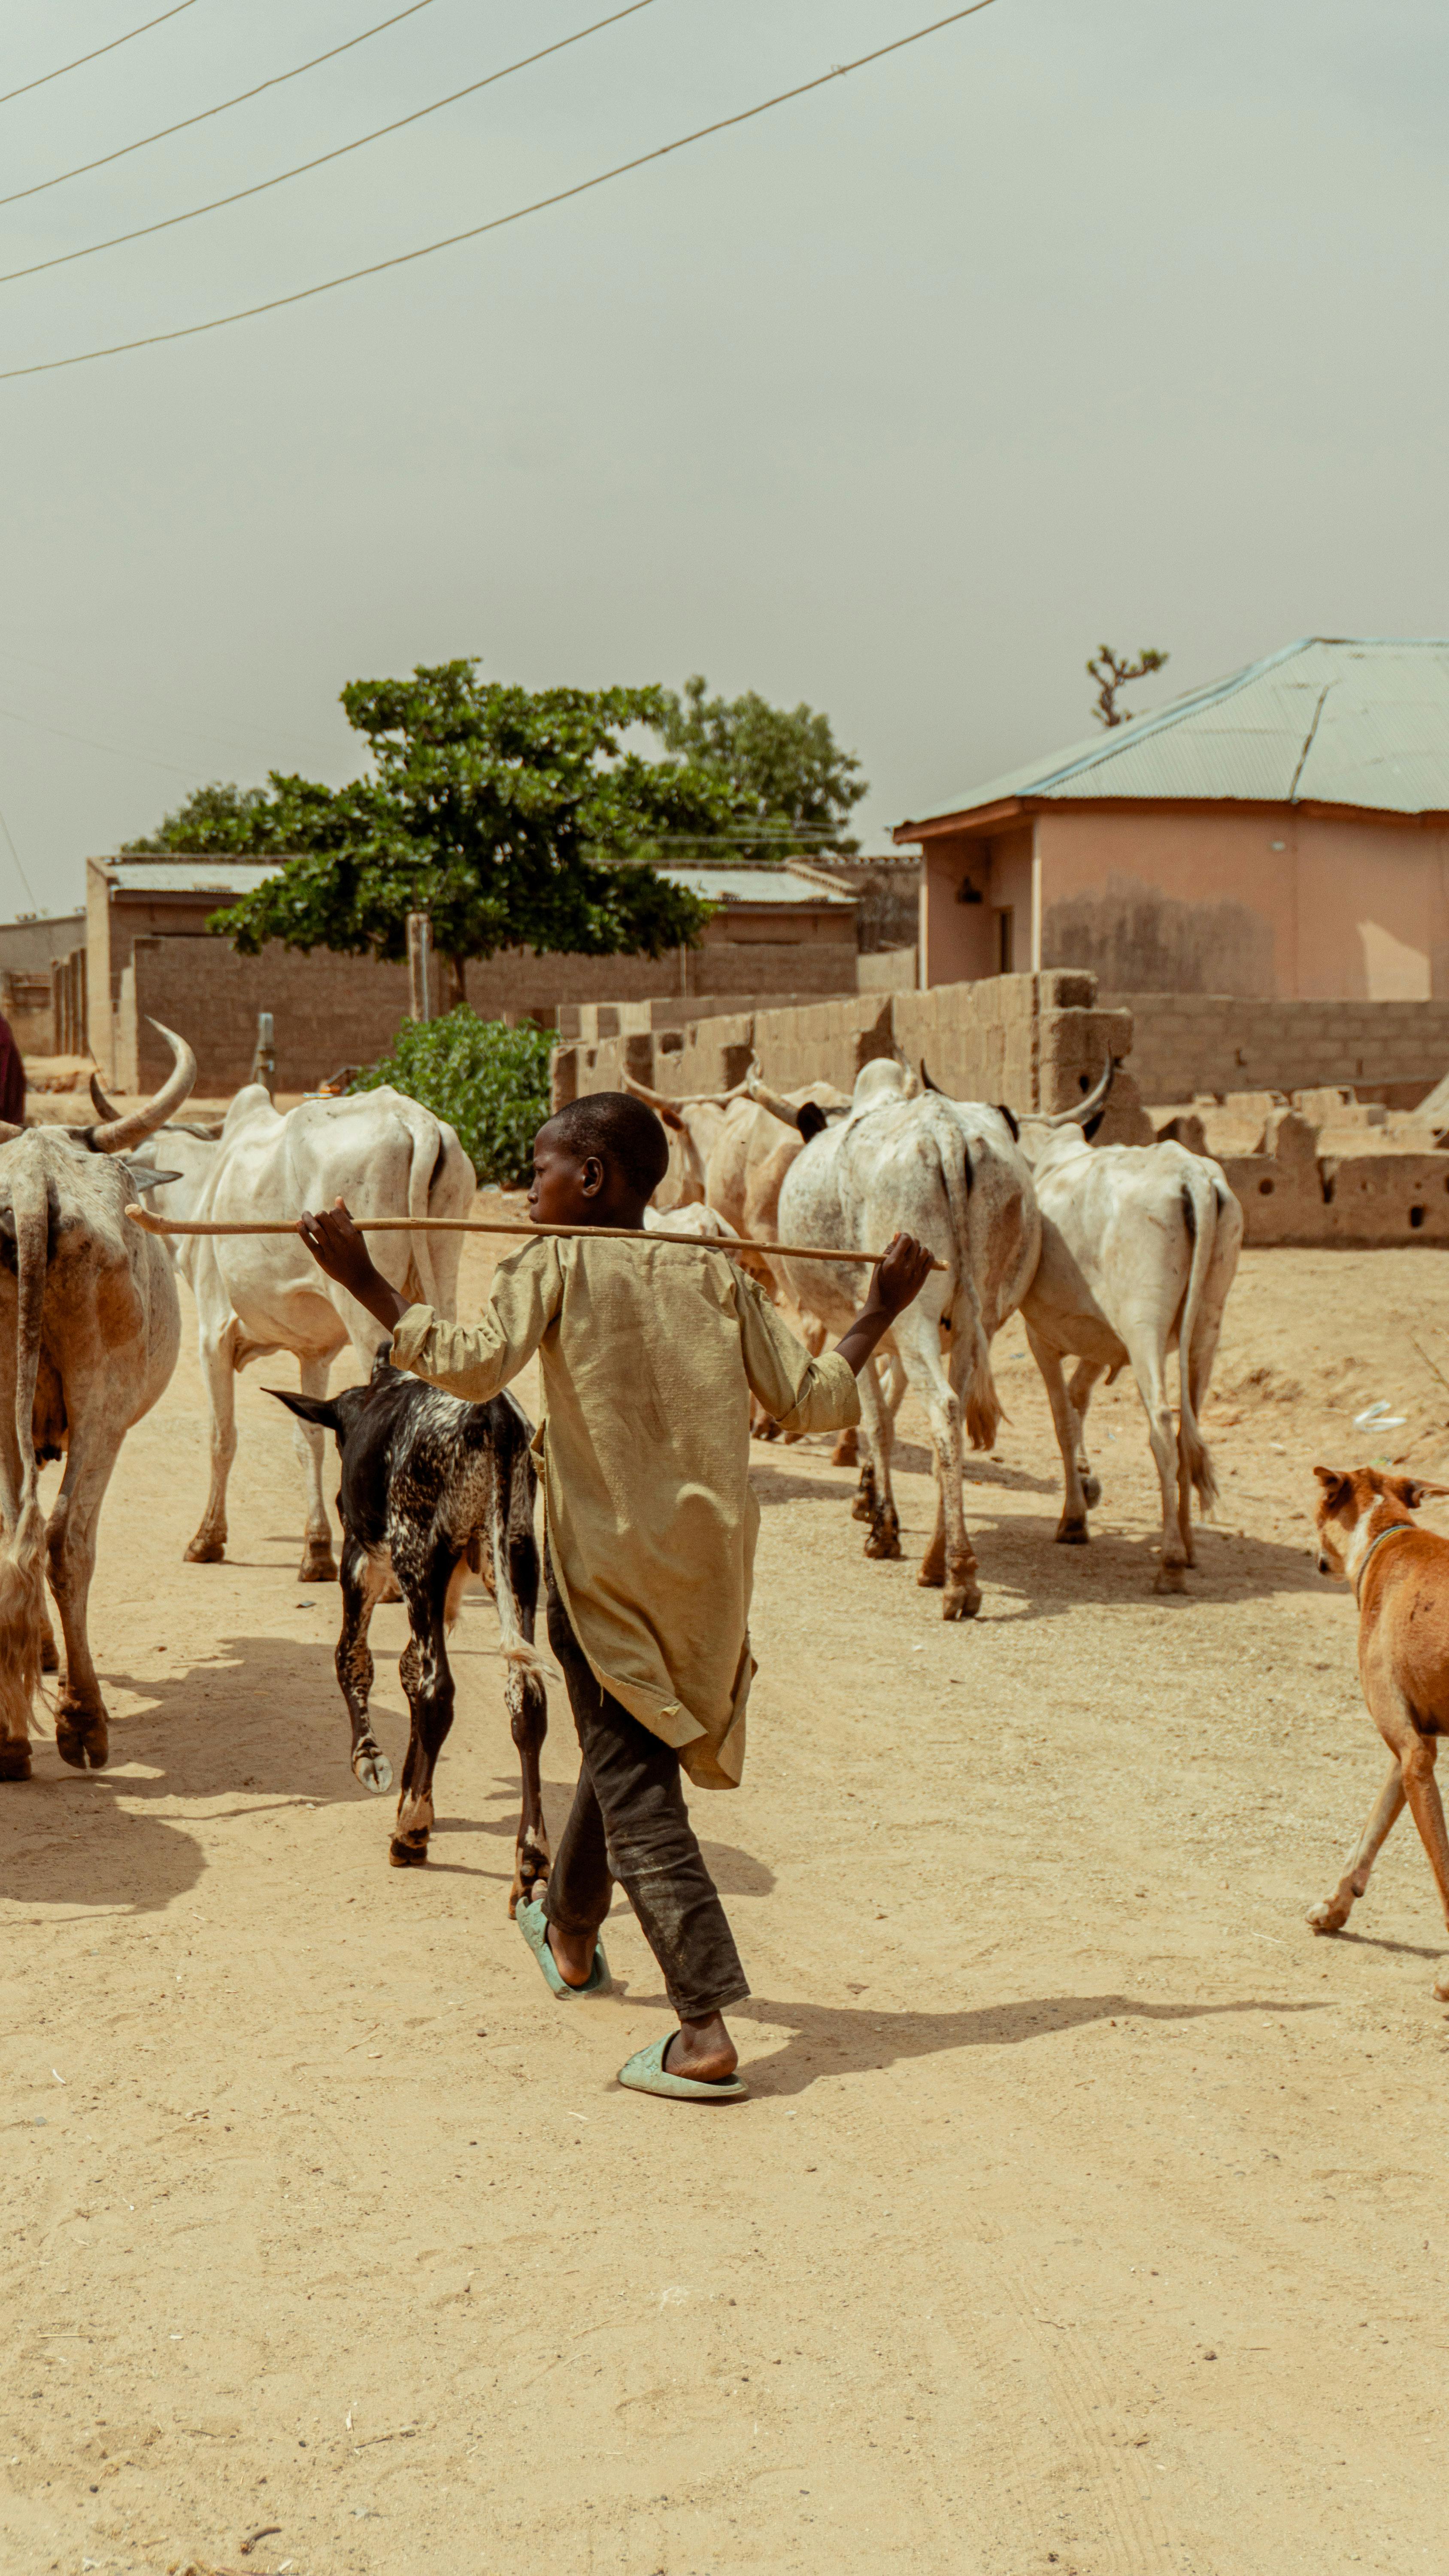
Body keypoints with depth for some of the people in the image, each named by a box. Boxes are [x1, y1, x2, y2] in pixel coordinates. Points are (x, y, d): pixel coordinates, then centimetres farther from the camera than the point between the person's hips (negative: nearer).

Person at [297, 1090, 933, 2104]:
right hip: (711, 1564, 5)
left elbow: (473, 1366, -22)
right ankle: (571, 1932, 50)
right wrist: (883, 1308, 17)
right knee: (622, 1750, 27)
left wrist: (363, 1278, -17)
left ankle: (706, 2034, -12)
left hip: (609, 1570, -5)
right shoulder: (716, 1273, 5)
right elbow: (815, 1400, 3)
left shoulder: (557, 1264, -7)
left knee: (639, 1796, -3)